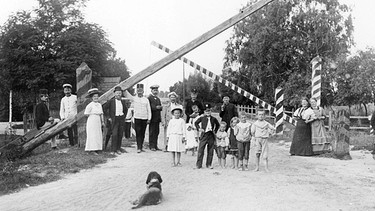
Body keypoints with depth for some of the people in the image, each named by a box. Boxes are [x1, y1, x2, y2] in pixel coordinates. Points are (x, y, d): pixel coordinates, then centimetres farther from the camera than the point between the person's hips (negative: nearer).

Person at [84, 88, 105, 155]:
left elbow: (101, 114, 13)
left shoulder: (99, 105, 9)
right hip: (92, 122, -7)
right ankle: (92, 150, -2)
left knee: (98, 135, 7)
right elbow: (86, 114, -9)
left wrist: (102, 122, 11)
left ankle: (97, 149, 14)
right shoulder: (90, 105, -11)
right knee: (92, 135, -5)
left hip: (98, 122, 7)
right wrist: (93, 115, -6)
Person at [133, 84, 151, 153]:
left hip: (144, 119, 2)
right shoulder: (134, 98, 2)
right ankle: (138, 148, -7)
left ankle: (141, 147, 17)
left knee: (142, 134, 8)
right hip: (137, 118, -2)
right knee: (138, 133, -7)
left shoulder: (146, 99, 5)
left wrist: (149, 119, 1)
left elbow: (149, 110, 5)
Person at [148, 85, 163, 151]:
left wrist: (160, 107, -4)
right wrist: (156, 107, -22)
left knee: (156, 132, 8)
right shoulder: (149, 98, -5)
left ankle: (155, 146, 13)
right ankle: (151, 146, 2)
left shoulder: (158, 99, 21)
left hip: (157, 118, 7)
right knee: (152, 132, -3)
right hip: (152, 118, -7)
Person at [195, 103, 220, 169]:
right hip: (204, 135, -2)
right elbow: (196, 123, 14)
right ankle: (199, 165, 3)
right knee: (200, 150, -4)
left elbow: (218, 125, 23)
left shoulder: (213, 119, 7)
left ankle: (209, 164, 16)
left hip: (211, 136, 2)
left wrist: (215, 131, 12)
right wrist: (199, 129, 1)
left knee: (210, 151, 6)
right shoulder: (202, 118, 2)